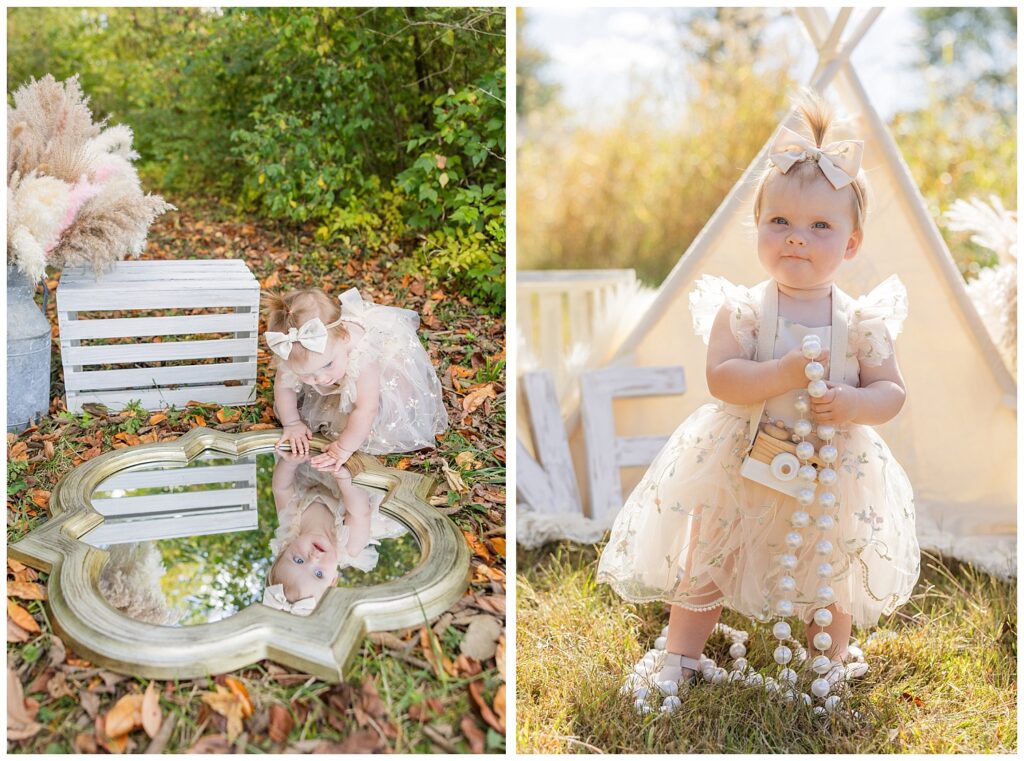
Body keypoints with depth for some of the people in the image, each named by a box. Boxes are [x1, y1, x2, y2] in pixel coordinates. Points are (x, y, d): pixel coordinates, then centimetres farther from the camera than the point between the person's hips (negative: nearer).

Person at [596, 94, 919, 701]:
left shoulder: (861, 321, -7)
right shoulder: (741, 310, -13)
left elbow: (892, 391, -3)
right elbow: (721, 378, -23)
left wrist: (853, 405, -23)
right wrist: (786, 372, -34)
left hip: (833, 475, 2)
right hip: (742, 469, -1)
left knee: (830, 574, 18)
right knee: (704, 562, 11)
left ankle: (831, 668, 43)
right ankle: (680, 659, 31)